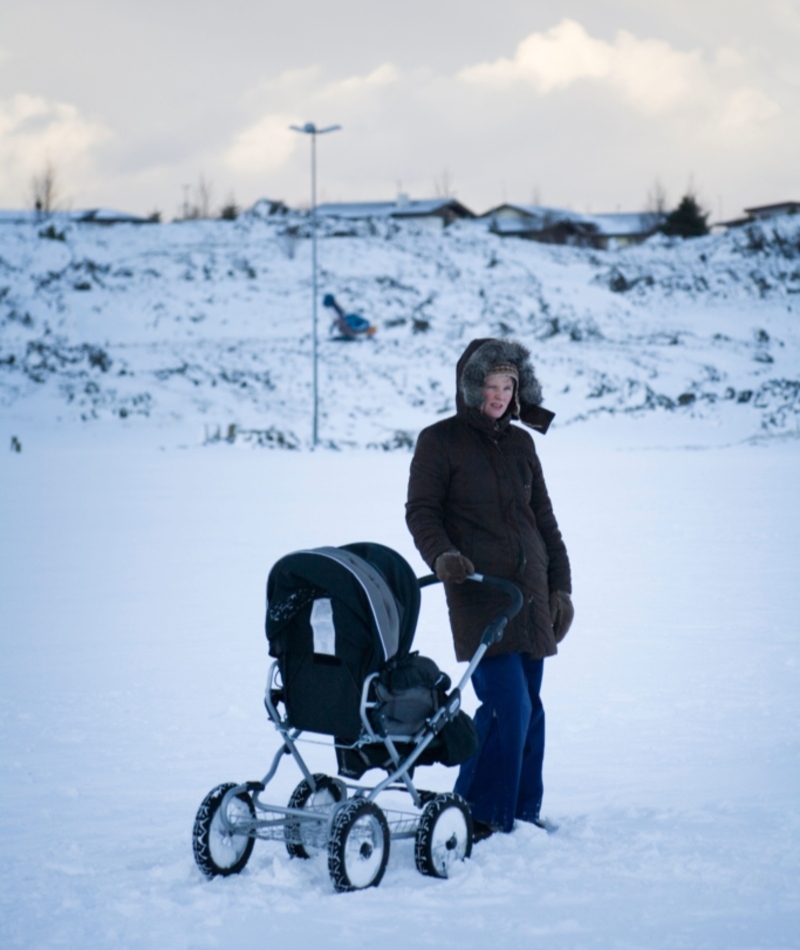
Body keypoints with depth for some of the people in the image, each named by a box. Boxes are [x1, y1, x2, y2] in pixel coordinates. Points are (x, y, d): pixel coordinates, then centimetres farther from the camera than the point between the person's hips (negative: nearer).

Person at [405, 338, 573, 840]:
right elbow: (421, 510, -3)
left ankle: (524, 812, 19)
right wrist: (441, 554, -22)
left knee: (530, 707, 8)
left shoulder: (520, 445, 15)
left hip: (530, 595, 6)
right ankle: (478, 815, -4)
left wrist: (562, 586, 14)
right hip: (478, 595, -6)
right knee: (506, 705, -15)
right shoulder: (440, 441, 1)